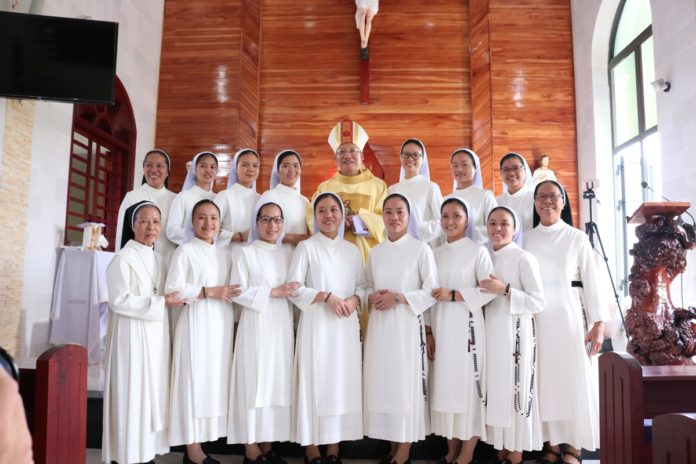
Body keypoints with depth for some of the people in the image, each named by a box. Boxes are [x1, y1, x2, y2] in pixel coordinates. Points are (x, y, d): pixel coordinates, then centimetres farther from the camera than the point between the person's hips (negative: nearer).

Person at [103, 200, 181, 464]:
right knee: (132, 393, -2)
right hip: (132, 336, -7)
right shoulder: (122, 259, -9)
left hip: (156, 336, 7)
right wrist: (160, 302, -17)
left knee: (152, 391, 10)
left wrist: (171, 300, 0)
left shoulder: (159, 260, 14)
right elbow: (119, 301, -16)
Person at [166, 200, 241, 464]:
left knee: (215, 380, 6)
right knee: (195, 379, -5)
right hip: (196, 323, -6)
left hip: (222, 324, 6)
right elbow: (173, 288, -11)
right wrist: (208, 292, -15)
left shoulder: (224, 255, 16)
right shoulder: (185, 251, -2)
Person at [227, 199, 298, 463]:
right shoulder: (246, 253, -1)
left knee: (277, 381, 6)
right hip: (256, 325, -4)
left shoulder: (288, 254, 13)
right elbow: (238, 292, -8)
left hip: (282, 326, 5)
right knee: (254, 381, -4)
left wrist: (290, 292, -3)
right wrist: (273, 292, -14)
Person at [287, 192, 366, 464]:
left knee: (342, 383, 6)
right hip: (316, 325, -4)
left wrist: (355, 300, -8)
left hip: (346, 327, 4)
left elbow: (363, 285, 13)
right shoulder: (306, 247, -1)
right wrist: (327, 296, -17)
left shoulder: (352, 250, 12)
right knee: (315, 383, -2)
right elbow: (294, 288, -8)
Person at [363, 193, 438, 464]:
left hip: (407, 325, -5)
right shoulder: (376, 251, 11)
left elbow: (432, 292, -7)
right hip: (380, 325, 5)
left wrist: (398, 298, -16)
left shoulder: (420, 249, -4)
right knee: (382, 382, 6)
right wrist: (372, 297, -4)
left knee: (406, 382, -1)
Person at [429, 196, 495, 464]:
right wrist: (427, 331, 8)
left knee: (468, 383, -4)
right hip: (440, 327, 5)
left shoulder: (478, 251, 0)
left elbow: (488, 291, -9)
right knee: (445, 385, 6)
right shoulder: (435, 253, 14)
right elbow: (429, 294, 14)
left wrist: (453, 295, -16)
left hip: (466, 327, -5)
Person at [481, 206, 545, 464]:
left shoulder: (524, 259, -8)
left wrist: (506, 290, -20)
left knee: (515, 392, 0)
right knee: (496, 392, 10)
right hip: (491, 334, 6)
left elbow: (538, 302, -14)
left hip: (515, 334, -6)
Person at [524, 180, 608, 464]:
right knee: (545, 381, 5)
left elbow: (591, 282, -1)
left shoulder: (577, 238, 2)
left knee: (573, 380, 2)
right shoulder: (526, 240, 7)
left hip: (569, 318, -2)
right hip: (536, 320, 2)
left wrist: (598, 323, -7)